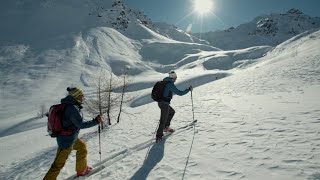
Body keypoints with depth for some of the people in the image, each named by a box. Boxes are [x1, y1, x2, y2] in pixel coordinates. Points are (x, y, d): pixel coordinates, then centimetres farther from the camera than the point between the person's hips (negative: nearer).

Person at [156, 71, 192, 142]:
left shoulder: (165, 82, 9)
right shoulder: (171, 85, -18)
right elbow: (180, 93, -17)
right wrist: (189, 89, -6)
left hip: (160, 102, 9)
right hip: (164, 104, -9)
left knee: (172, 112, 27)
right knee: (163, 121, 0)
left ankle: (166, 127, 30)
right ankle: (158, 137, 8)